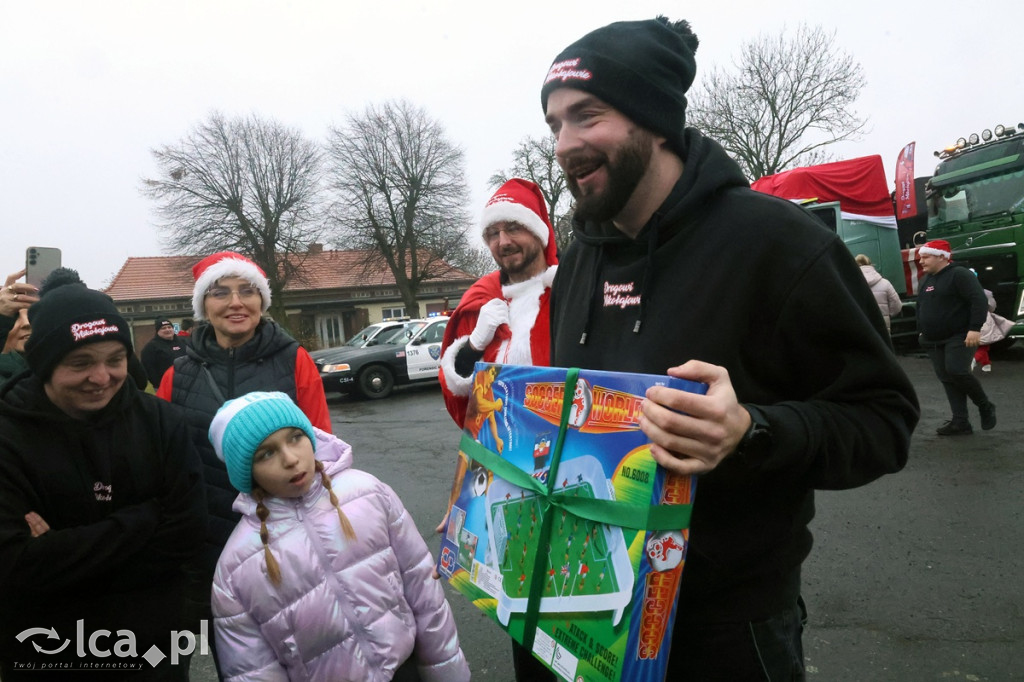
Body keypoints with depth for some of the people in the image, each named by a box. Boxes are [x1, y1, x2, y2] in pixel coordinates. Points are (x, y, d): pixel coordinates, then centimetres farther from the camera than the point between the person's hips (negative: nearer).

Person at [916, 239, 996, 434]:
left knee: (956, 371, -20)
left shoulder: (959, 275, -10)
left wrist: (975, 328, -24)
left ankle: (985, 405, 6)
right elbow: (921, 308, 25)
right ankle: (961, 423, 7)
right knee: (947, 380, 4)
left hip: (960, 337, -8)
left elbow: (979, 301, -18)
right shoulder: (926, 280, 15)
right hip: (934, 342, 8)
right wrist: (921, 331, 20)